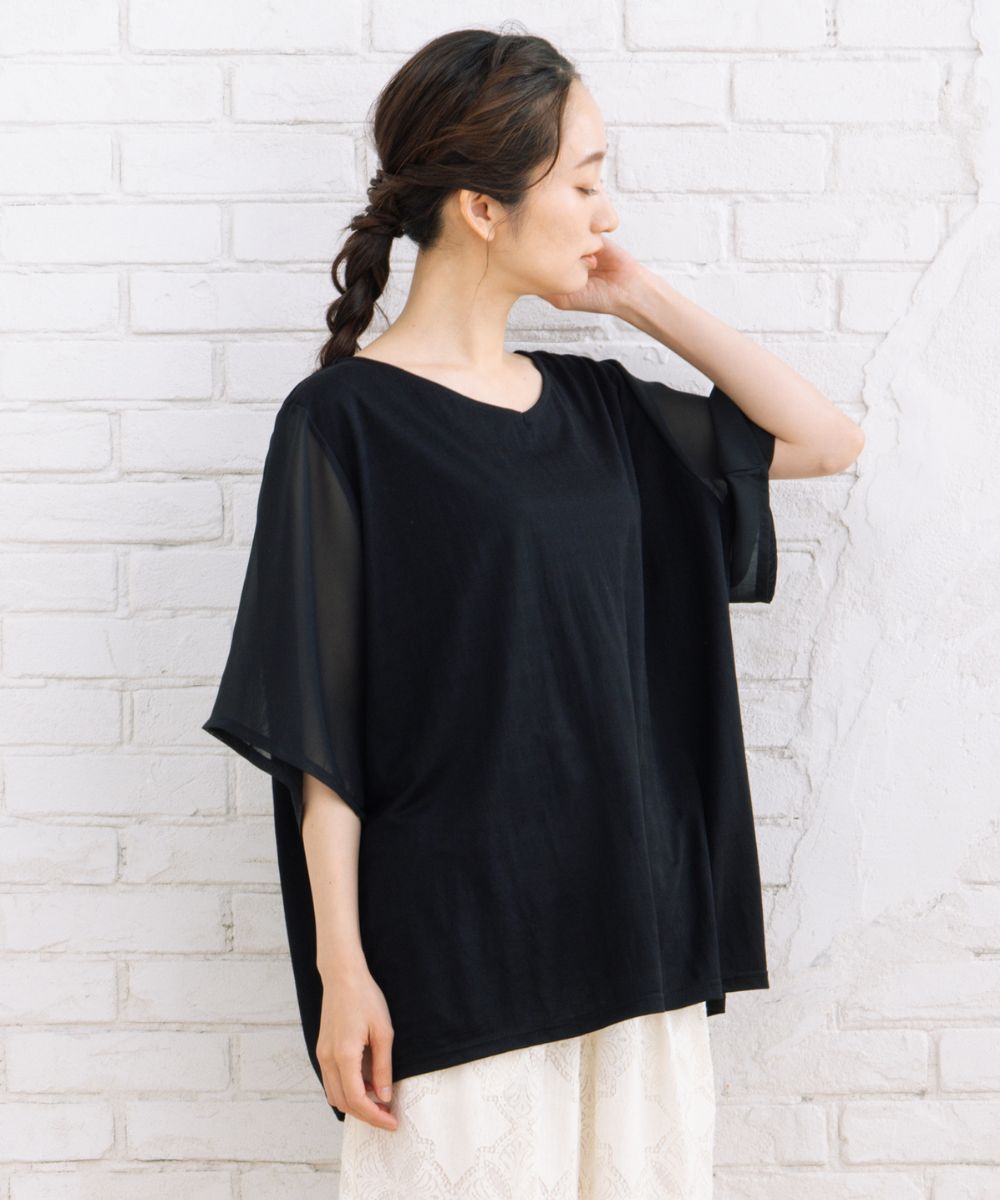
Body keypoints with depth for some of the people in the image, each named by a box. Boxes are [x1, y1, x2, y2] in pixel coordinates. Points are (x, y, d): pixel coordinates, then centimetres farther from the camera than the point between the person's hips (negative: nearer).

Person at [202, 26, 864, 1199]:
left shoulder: (593, 404, 8)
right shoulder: (343, 420, -8)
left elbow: (826, 439, 13)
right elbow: (318, 728, -10)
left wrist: (644, 298, 6)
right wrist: (342, 969, -12)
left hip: (630, 918, 6)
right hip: (454, 948, -5)